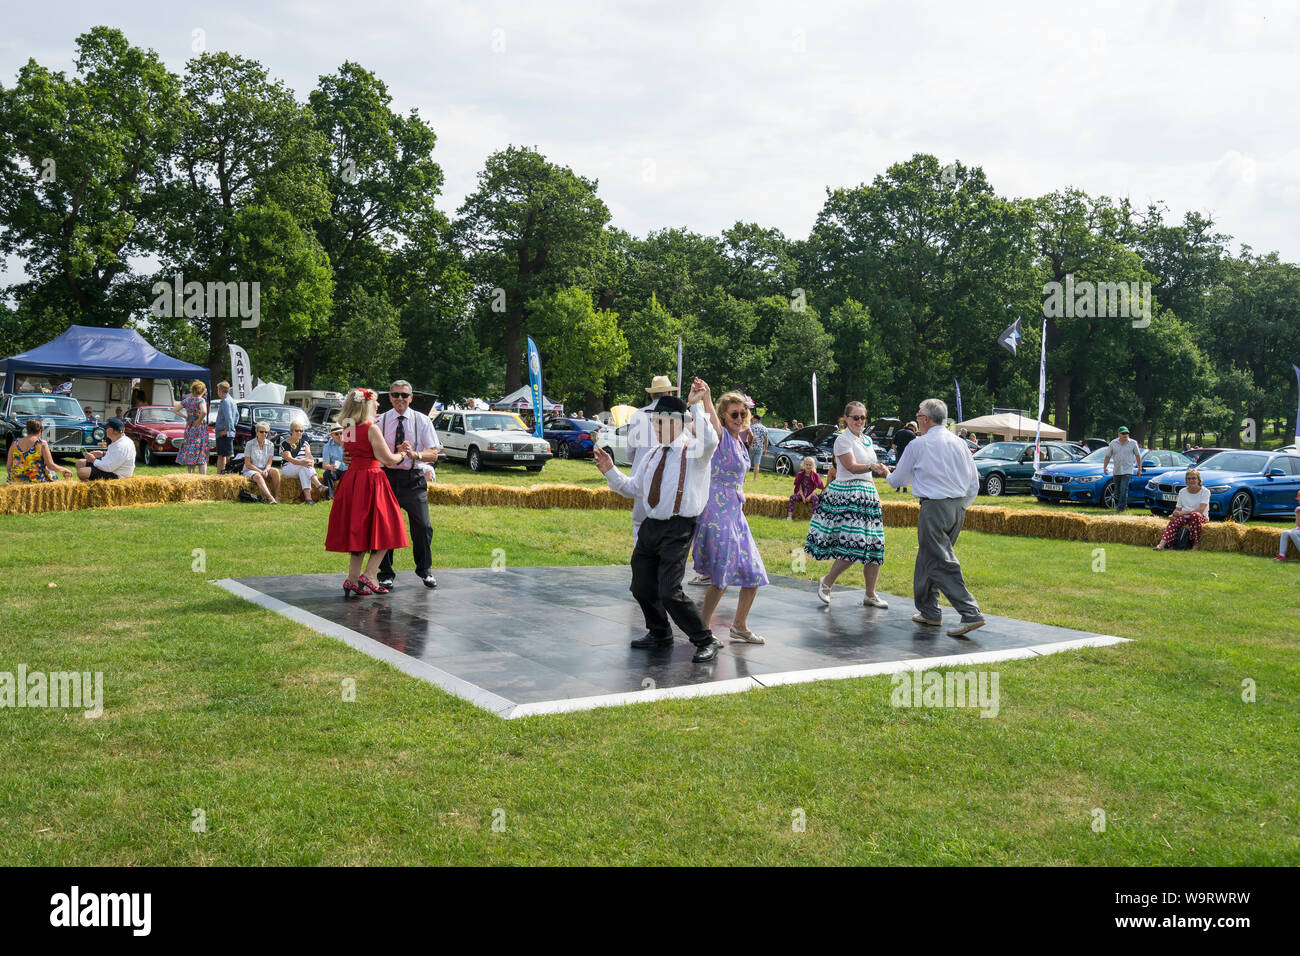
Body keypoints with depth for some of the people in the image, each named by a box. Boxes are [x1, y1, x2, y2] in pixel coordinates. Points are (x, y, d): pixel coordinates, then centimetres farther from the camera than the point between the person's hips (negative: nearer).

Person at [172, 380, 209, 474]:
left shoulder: (187, 400, 5)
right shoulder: (201, 400, -12)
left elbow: (174, 410, 12)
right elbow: (204, 412, -31)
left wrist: (186, 416, 9)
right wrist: (200, 420, -15)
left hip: (189, 429, 5)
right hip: (200, 430, -5)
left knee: (189, 454, 11)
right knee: (201, 456, 0)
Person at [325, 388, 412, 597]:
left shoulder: (348, 430, 10)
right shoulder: (371, 429, -12)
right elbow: (388, 459, -12)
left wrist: (397, 452, 20)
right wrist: (403, 454, 9)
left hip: (352, 481, 7)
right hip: (371, 482, -7)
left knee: (358, 531, 12)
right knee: (381, 531, 1)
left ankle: (352, 580, 12)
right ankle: (368, 576, -6)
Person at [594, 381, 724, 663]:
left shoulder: (694, 451, -7)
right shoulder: (652, 455, 16)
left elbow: (710, 442, -32)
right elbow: (632, 488, 23)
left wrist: (697, 406, -31)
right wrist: (610, 472, 8)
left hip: (678, 529, -8)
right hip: (650, 526, 8)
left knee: (670, 592, -14)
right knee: (642, 588, 14)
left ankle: (706, 641, 2)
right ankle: (659, 634, 38)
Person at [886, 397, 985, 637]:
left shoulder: (918, 445, -5)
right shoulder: (960, 444, 10)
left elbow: (897, 480, 6)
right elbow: (974, 483, 12)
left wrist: (888, 474, 29)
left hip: (934, 507, -7)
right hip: (958, 507, 7)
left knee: (943, 563, -7)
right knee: (928, 558, 18)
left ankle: (971, 614, -17)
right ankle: (928, 611, 24)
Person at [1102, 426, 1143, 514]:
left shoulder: (1133, 443, -1)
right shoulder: (1113, 443, 2)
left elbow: (1138, 456, 8)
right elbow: (1108, 456, 7)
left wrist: (1139, 468, 8)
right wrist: (1104, 467, -4)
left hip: (1127, 470, -3)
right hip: (1117, 471, 3)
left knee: (1124, 489, -14)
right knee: (1117, 490, 10)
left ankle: (1120, 509, -16)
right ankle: (1117, 505, 29)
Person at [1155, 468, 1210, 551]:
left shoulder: (1205, 491, -3)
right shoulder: (1182, 491, 14)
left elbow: (1201, 510, -17)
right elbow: (1178, 508, 11)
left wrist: (1183, 512, -25)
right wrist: (1173, 515, -14)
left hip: (1201, 518, -3)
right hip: (1185, 518, 3)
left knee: (1195, 515, -38)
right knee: (1174, 521, -30)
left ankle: (1196, 544, -28)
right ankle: (1162, 544, -47)